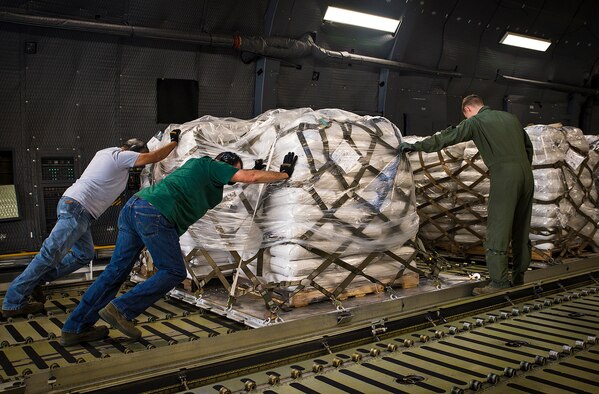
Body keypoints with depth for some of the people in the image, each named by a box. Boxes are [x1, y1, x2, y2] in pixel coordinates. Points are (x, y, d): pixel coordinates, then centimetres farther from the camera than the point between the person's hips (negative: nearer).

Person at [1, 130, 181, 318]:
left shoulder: (106, 152, 21)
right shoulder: (121, 156, -4)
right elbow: (153, 157, -8)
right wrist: (174, 142, 3)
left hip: (72, 205, 10)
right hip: (77, 207, -10)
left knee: (84, 255, 11)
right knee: (51, 253, -12)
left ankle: (36, 280, 12)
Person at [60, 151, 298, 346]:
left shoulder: (196, 164, 30)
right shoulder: (211, 165, 7)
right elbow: (251, 177, 1)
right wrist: (284, 174, 11)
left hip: (133, 207, 9)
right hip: (155, 214, -9)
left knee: (117, 270, 10)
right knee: (173, 272, 0)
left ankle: (75, 328, 12)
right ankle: (120, 310, -6)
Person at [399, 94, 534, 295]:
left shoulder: (476, 122, 2)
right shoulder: (510, 117, 20)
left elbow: (446, 137, 0)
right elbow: (529, 147, 23)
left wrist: (415, 146, 6)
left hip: (504, 177, -7)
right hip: (526, 176, 7)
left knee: (497, 230, -5)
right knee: (521, 230, 14)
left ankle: (499, 281, -6)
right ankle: (518, 277, 21)